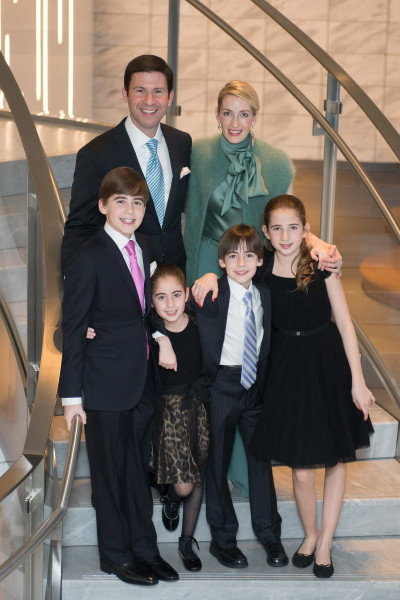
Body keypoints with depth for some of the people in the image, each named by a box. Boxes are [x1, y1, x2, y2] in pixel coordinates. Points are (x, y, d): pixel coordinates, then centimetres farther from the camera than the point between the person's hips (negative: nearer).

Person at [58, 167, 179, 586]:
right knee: (111, 470, 8)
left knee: (139, 468, 16)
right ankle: (116, 555, 23)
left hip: (142, 378, 6)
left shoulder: (144, 248, 7)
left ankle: (144, 548, 29)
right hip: (106, 383, -6)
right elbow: (73, 329, -12)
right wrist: (71, 394, -12)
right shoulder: (88, 259, -14)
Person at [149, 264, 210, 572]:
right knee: (182, 485, -8)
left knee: (198, 479, 13)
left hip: (199, 406, 3)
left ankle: (188, 541, 32)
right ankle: (171, 496, 30)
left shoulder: (199, 325, -9)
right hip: (169, 409, -2)